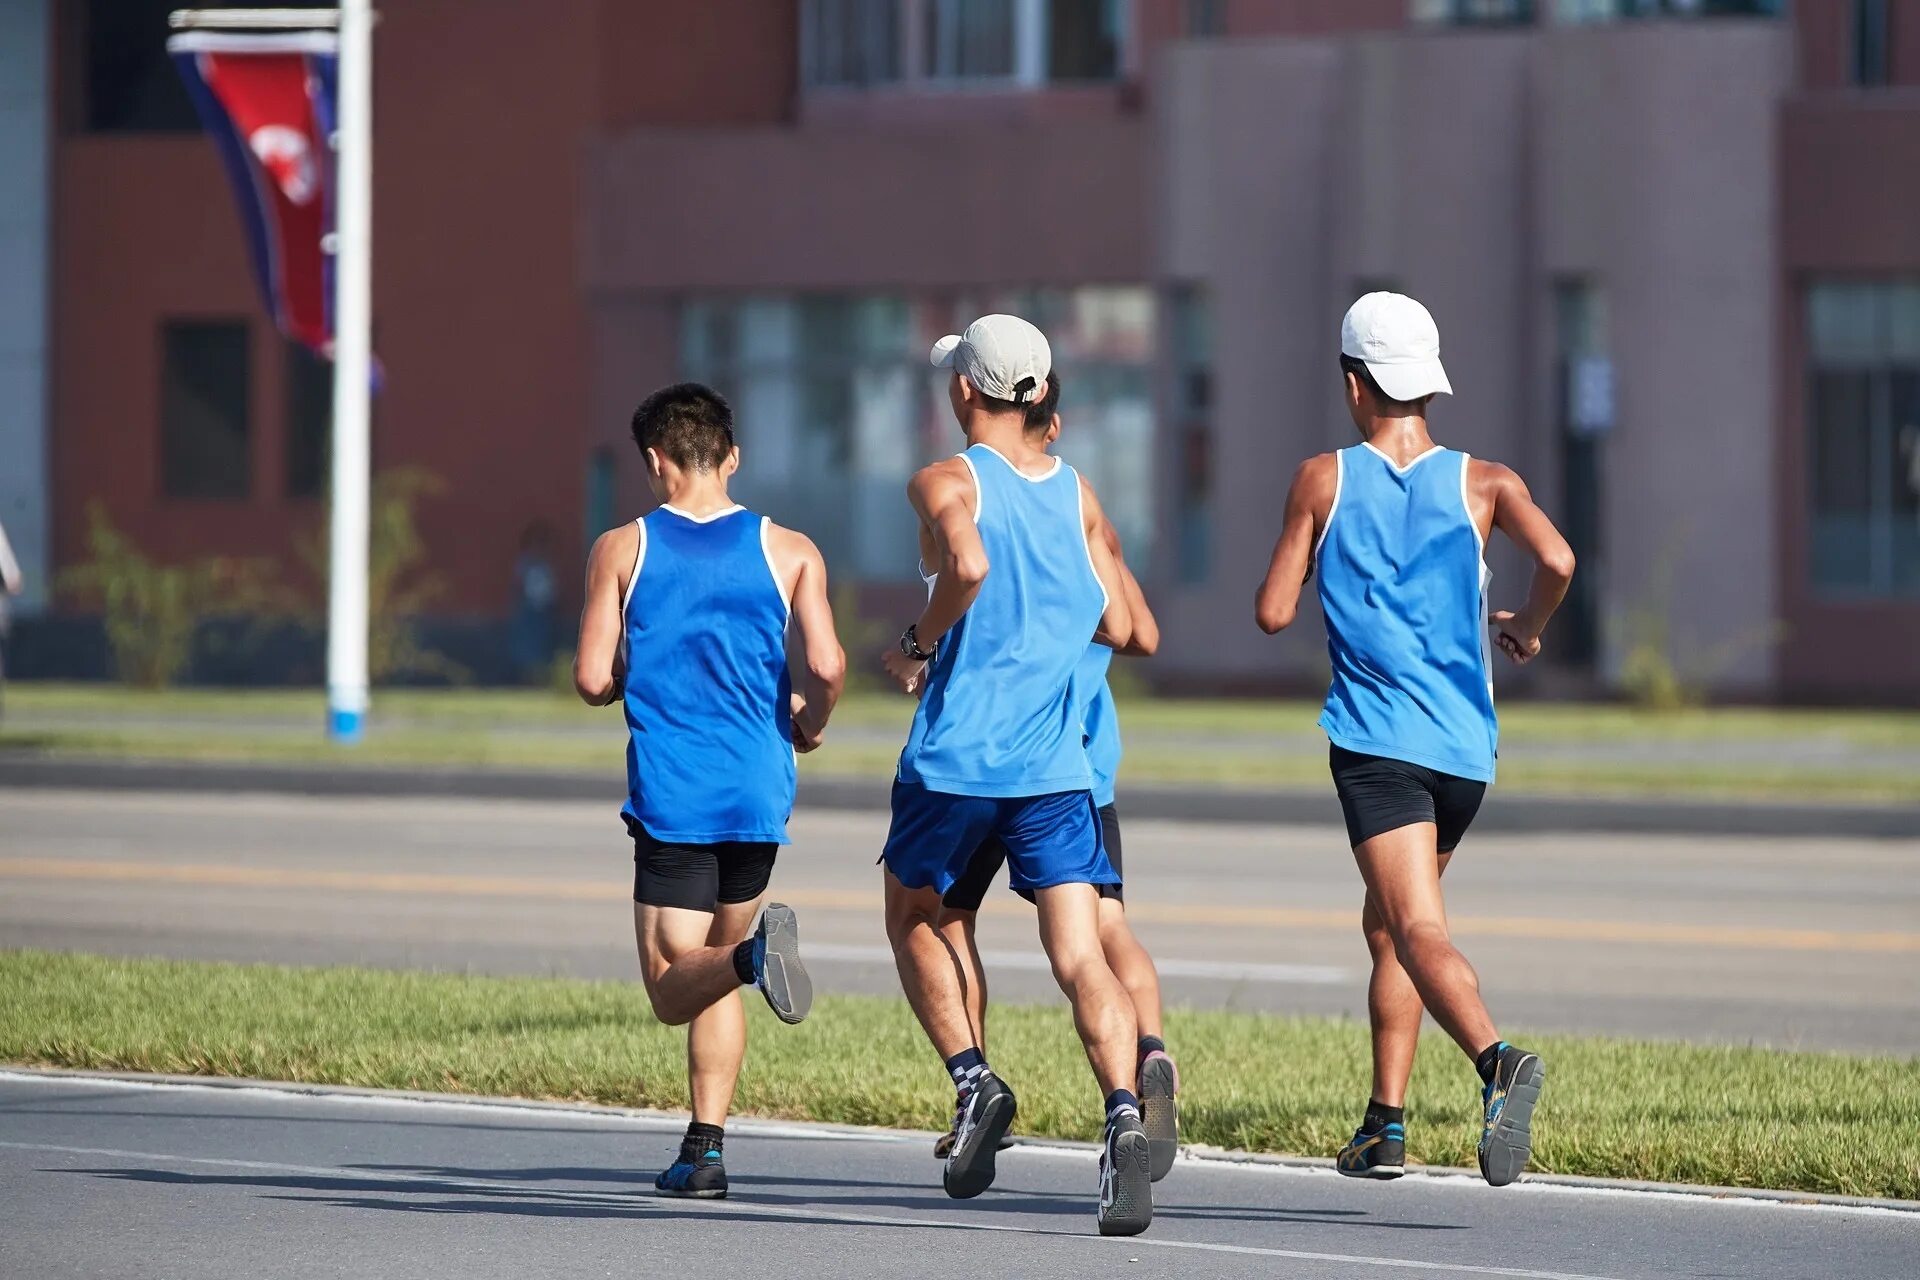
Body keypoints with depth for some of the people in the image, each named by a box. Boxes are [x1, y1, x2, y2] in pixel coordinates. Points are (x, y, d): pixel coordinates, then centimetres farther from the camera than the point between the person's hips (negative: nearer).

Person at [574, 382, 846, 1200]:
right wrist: (808, 724, 14)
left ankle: (751, 951, -32)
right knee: (716, 982, 19)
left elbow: (592, 680, -3)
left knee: (674, 990, 0)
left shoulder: (622, 551, 1)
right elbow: (827, 666, -7)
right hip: (759, 794, 3)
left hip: (669, 792, -3)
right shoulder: (789, 551, 4)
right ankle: (705, 1149, 11)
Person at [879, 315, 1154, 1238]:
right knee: (1080, 959, -6)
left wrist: (919, 645, -10)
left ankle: (971, 1078, 7)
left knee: (912, 922, 22)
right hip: (1055, 763, 3)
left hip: (954, 756, -3)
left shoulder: (946, 483, -4)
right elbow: (1116, 625, 12)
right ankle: (1123, 1113, -27)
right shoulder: (1078, 493, 11)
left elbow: (967, 564, -25)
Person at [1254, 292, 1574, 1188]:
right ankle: (1385, 1125, 21)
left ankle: (1497, 1060, -44)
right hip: (1465, 746, 4)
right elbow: (1556, 560, -10)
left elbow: (1273, 613, 2)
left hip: (1374, 738, -4)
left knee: (1419, 933, -17)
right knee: (1387, 925, 22)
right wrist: (1528, 629, 10)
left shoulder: (1322, 481, 2)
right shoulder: (1482, 483, 6)